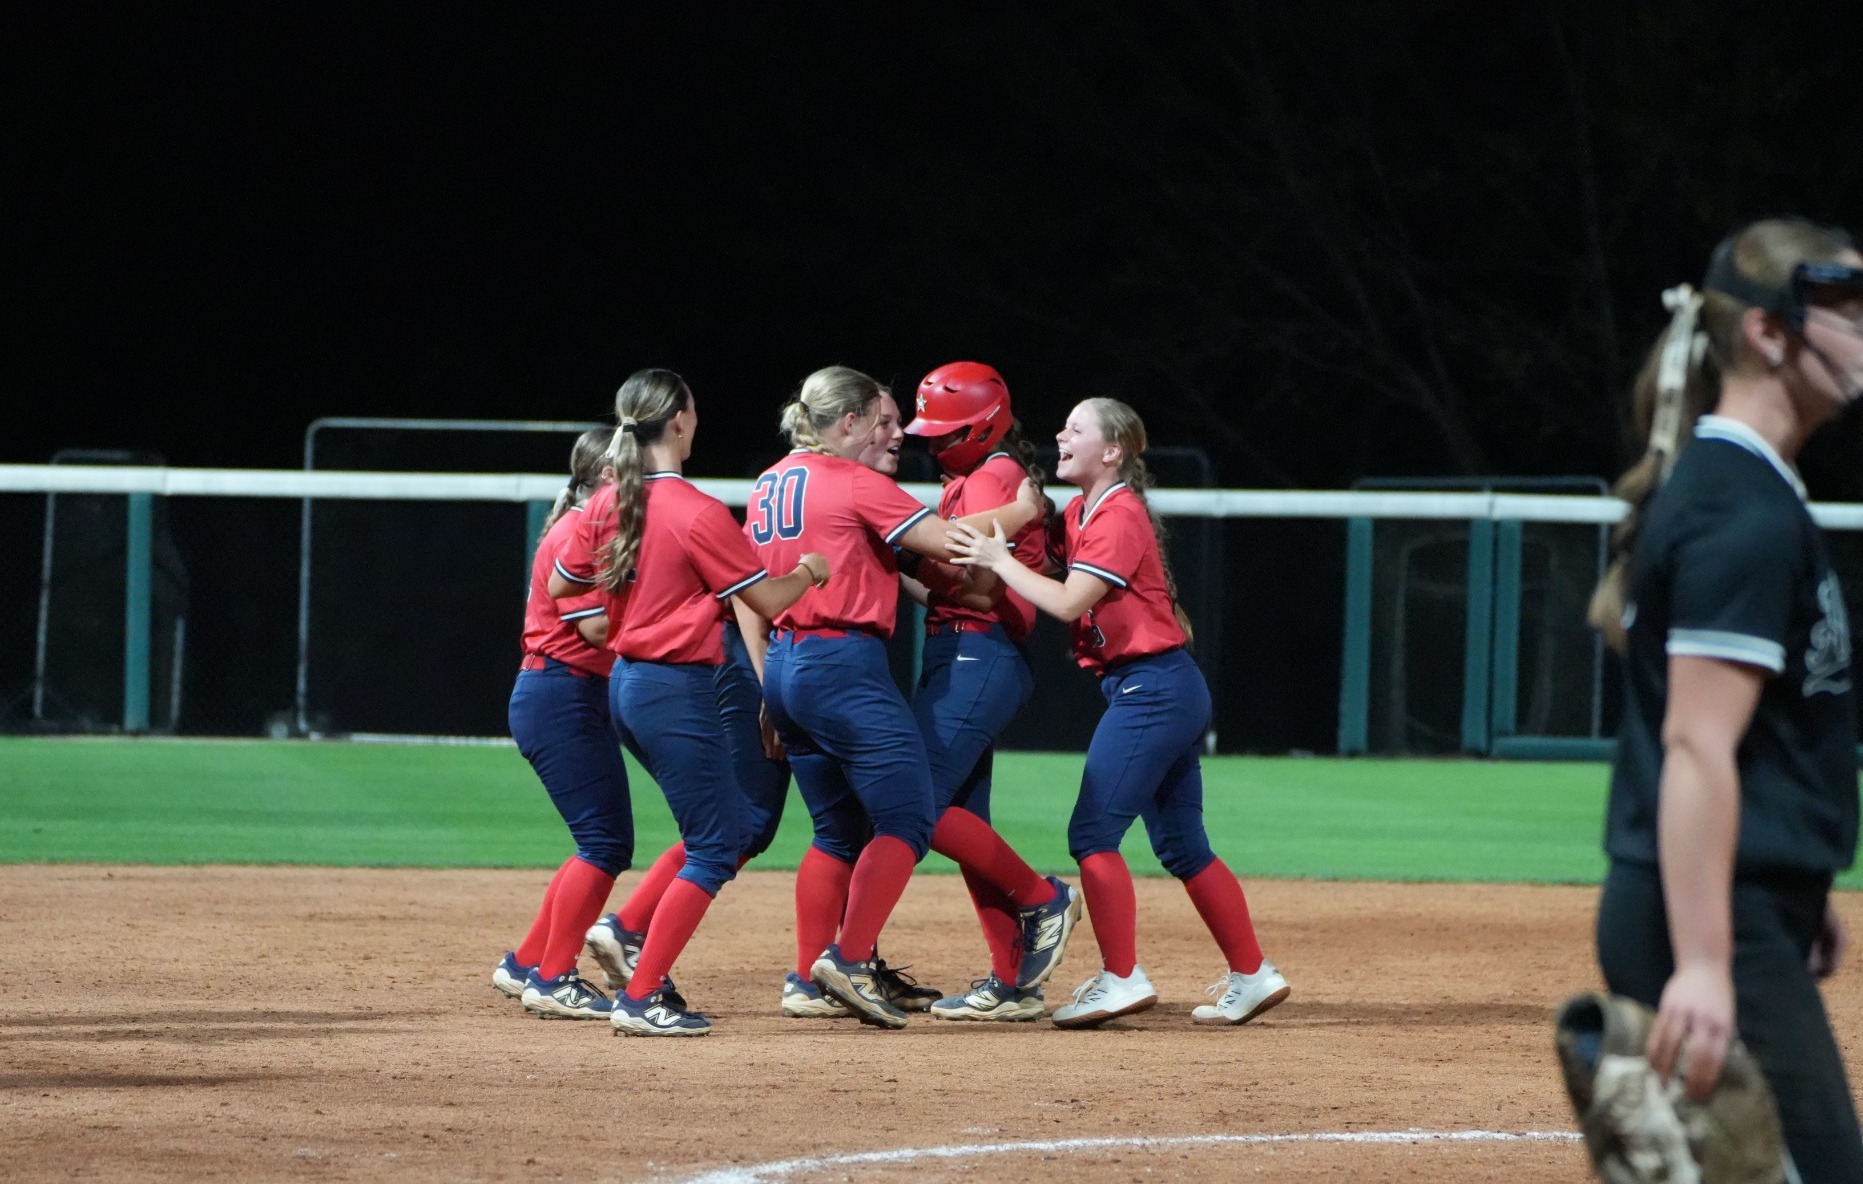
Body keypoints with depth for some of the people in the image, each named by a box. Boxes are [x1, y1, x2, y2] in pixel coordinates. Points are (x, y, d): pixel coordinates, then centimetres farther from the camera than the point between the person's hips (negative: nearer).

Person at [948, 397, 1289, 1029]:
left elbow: (1069, 602, -21)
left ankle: (1121, 978, -12)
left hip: (1152, 687, -10)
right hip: (1173, 693, 10)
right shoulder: (1080, 514, 15)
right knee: (1182, 846, 12)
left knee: (1093, 830, -12)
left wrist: (1000, 560, -13)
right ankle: (1252, 975, 15)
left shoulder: (1118, 516, -14)